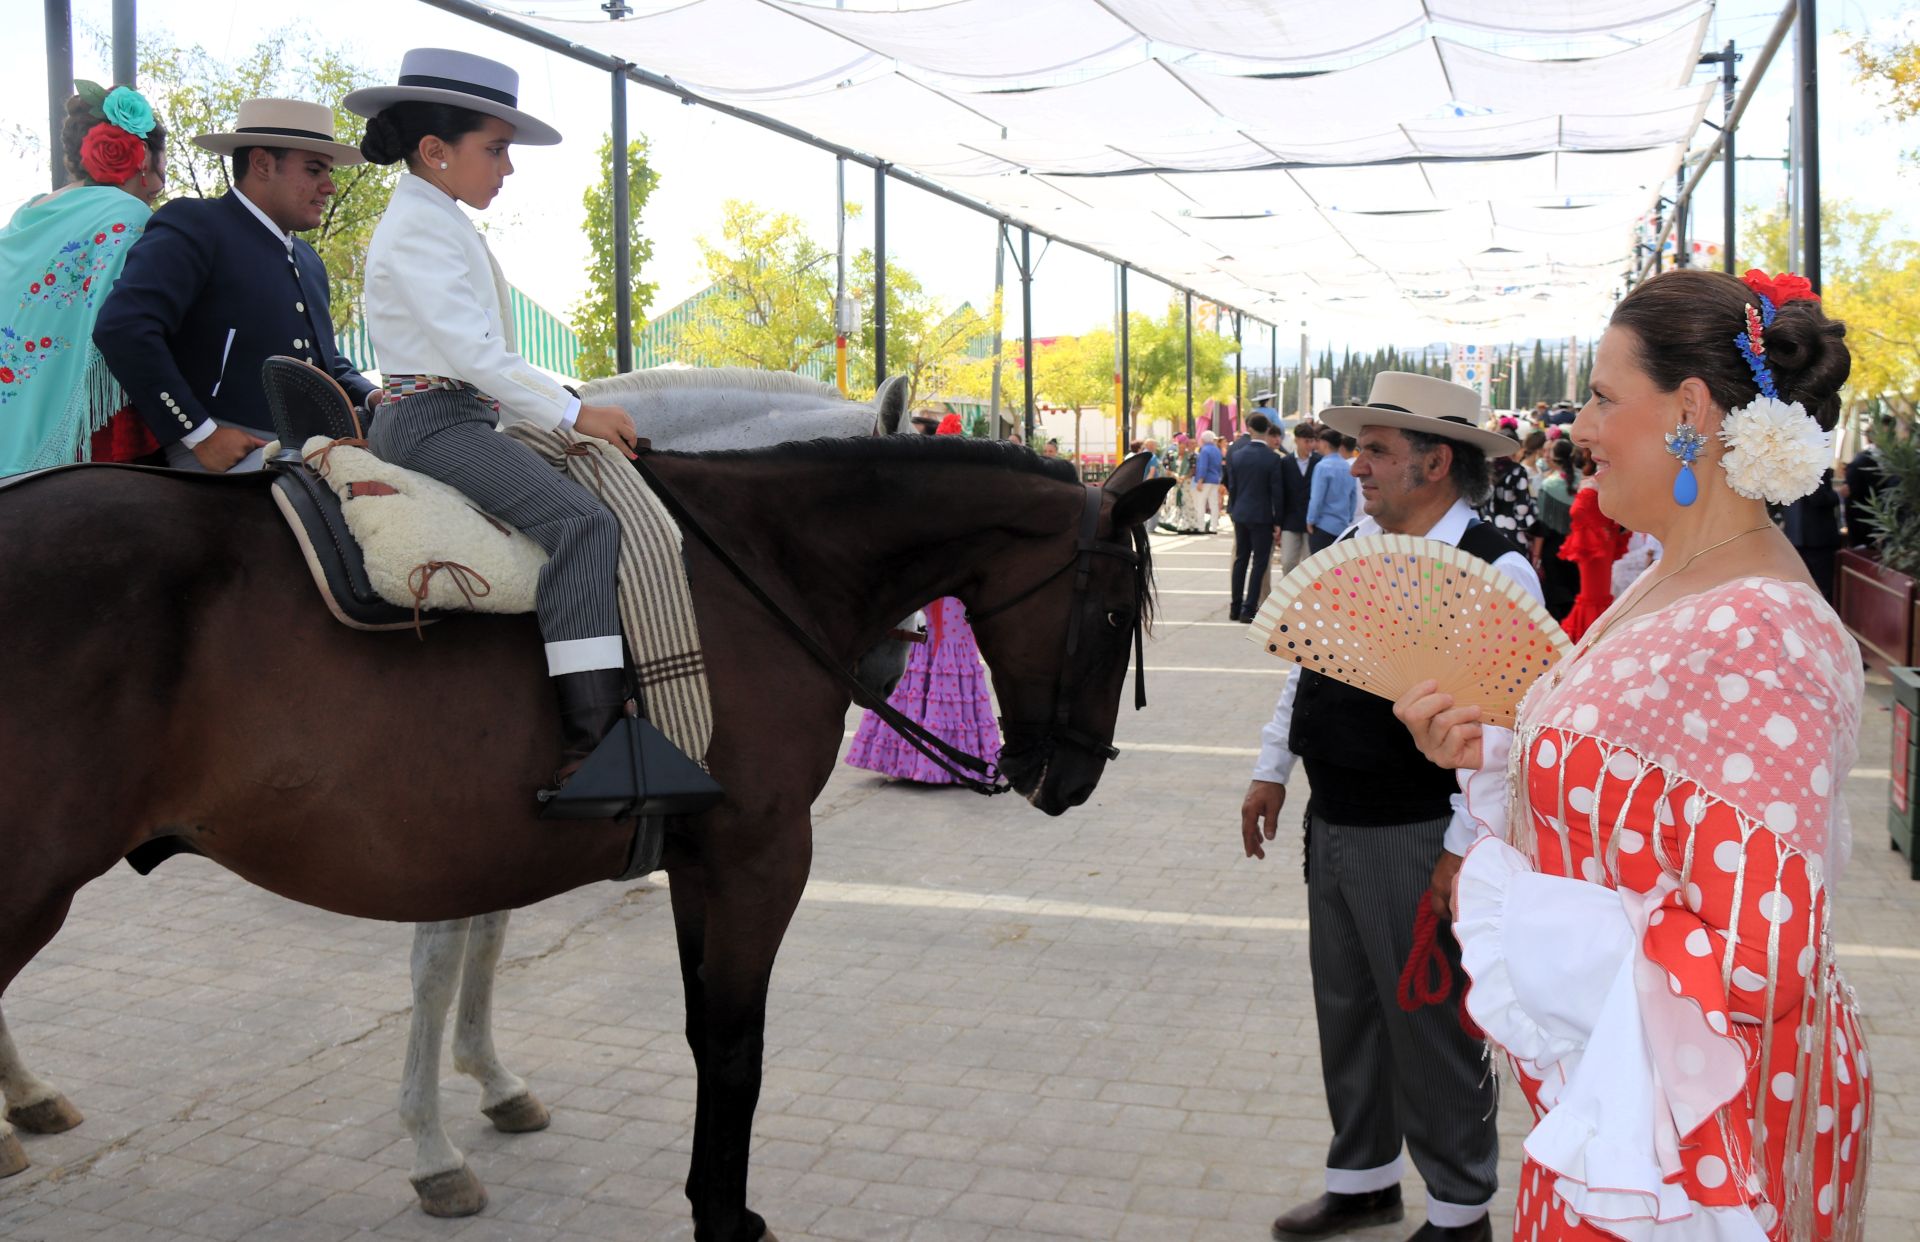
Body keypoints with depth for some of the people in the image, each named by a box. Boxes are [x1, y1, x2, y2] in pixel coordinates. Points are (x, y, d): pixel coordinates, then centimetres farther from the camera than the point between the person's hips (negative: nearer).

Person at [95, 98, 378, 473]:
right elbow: (122, 327, -17)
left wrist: (372, 399, 8)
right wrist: (200, 436, -17)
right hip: (227, 457, -9)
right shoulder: (193, 225, -4)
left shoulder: (308, 261, 23)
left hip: (310, 454, 9)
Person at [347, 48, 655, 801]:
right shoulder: (419, 229, -10)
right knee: (580, 522, -26)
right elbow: (471, 350, -20)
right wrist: (575, 415, -18)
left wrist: (564, 415, 12)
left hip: (449, 420, 11)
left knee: (577, 518, 17)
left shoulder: (441, 226, 21)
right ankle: (589, 733, -33)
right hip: (434, 422, -11)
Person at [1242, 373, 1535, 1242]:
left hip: (1416, 839, -8)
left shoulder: (1493, 570, -17)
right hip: (1333, 825, 8)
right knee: (1346, 1011, 19)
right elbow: (1305, 663, 16)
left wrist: (1464, 848, -21)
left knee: (1432, 1026, 7)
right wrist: (1271, 770, 16)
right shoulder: (1357, 549, 6)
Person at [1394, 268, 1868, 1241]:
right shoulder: (1675, 586, 4)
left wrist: (1503, 902, -20)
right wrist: (1493, 752, -2)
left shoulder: (1759, 641, -26)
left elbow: (1756, 966, -29)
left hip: (1685, 1128, -8)